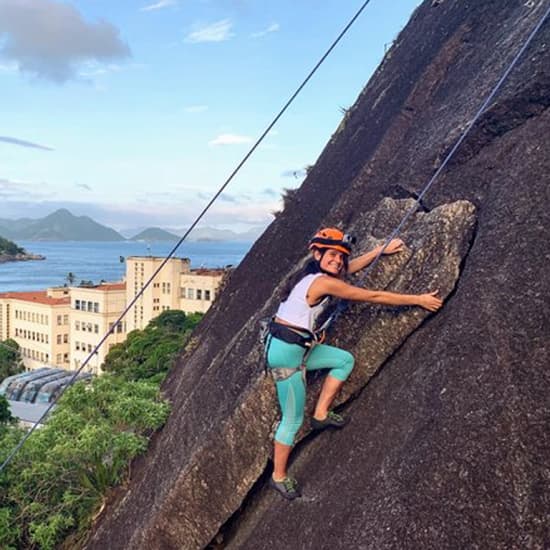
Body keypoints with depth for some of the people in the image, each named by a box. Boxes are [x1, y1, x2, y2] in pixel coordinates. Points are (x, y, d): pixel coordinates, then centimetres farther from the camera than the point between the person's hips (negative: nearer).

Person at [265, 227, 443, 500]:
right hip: (286, 351, -9)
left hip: (299, 346, 9)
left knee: (345, 360, 13)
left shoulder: (312, 274, 7)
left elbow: (351, 267, 23)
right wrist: (418, 299, -7)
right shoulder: (323, 282, -18)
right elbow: (374, 296, -14)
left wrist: (382, 249, 25)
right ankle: (279, 476, 20)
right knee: (293, 420, 3)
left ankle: (321, 414, 18)